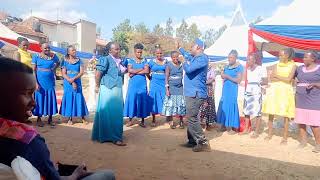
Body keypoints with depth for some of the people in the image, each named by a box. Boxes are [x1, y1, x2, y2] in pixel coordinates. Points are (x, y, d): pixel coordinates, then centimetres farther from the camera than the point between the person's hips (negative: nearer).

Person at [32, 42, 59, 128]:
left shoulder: (53, 56, 3)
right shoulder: (36, 56, -3)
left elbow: (58, 63, 25)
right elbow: (33, 70, -5)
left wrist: (53, 69, 7)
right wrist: (36, 83, -13)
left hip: (50, 82, 2)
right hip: (40, 82, -2)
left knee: (51, 99, 5)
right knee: (40, 99, 4)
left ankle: (50, 119, 15)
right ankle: (39, 118, 16)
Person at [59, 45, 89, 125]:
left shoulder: (79, 60, 5)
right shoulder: (65, 61, 1)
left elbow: (82, 72, -2)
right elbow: (64, 74, -4)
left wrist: (74, 78, -15)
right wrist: (71, 82, -14)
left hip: (77, 83, 1)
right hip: (68, 83, -1)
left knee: (79, 98, 1)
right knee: (69, 98, 2)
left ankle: (83, 117, 7)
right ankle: (70, 118, 10)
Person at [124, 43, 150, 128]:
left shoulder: (145, 61, 8)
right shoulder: (131, 61, 7)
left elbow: (147, 71, -8)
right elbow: (129, 70, -10)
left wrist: (134, 72, -9)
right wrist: (141, 69, -9)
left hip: (142, 85, 1)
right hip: (133, 84, 0)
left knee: (142, 101, 1)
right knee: (131, 100, -1)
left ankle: (142, 121, 10)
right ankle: (130, 120, 10)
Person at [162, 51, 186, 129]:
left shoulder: (181, 64, 7)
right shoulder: (169, 65, -5)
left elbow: (183, 75, 14)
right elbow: (166, 78, -7)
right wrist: (167, 89, -13)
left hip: (180, 87, 4)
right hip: (172, 87, -3)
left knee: (181, 104, 3)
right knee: (171, 104, 0)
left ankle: (181, 121, 13)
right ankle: (171, 122, 9)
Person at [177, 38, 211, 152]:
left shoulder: (202, 58, -15)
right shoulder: (194, 58, 15)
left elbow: (189, 69, -28)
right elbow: (187, 55, 39)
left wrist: (185, 63, -7)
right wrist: (179, 48, 47)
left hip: (196, 94, -10)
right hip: (192, 93, 10)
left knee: (192, 118, -11)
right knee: (191, 118, 14)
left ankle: (203, 143, -4)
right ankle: (192, 141, 24)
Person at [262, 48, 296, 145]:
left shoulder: (292, 65, 2)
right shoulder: (276, 65, 10)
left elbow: (289, 79, -9)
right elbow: (272, 78, 0)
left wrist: (277, 76, -1)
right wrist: (283, 79, -9)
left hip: (285, 91, -3)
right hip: (274, 90, 3)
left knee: (286, 115, -2)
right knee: (271, 113, 3)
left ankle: (285, 138, 7)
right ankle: (269, 134, 16)